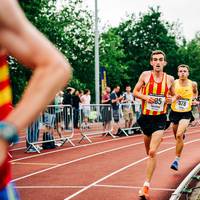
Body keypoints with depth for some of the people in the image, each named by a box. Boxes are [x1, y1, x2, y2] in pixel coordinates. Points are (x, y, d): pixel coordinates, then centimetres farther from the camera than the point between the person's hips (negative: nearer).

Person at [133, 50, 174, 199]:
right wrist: (145, 97, -16)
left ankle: (147, 185, -8)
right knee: (149, 151, 16)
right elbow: (135, 92, 4)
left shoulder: (169, 79, -2)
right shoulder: (145, 75, -4)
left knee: (152, 152, -14)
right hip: (146, 117, 2)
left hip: (160, 119, -2)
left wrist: (171, 99, -10)